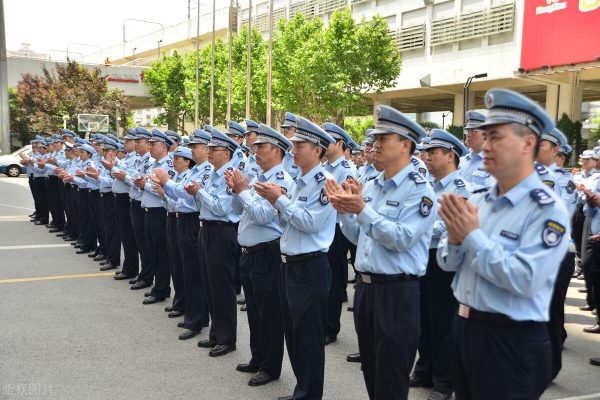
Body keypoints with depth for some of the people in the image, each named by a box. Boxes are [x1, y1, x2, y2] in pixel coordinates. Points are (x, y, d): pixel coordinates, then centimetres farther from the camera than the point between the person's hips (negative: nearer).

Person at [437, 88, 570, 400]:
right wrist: (455, 238, -15)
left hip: (512, 341, -7)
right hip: (464, 327, 7)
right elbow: (447, 263, 7)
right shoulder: (478, 200, 5)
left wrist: (472, 235, -23)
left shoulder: (547, 209, -16)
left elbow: (525, 279, -27)